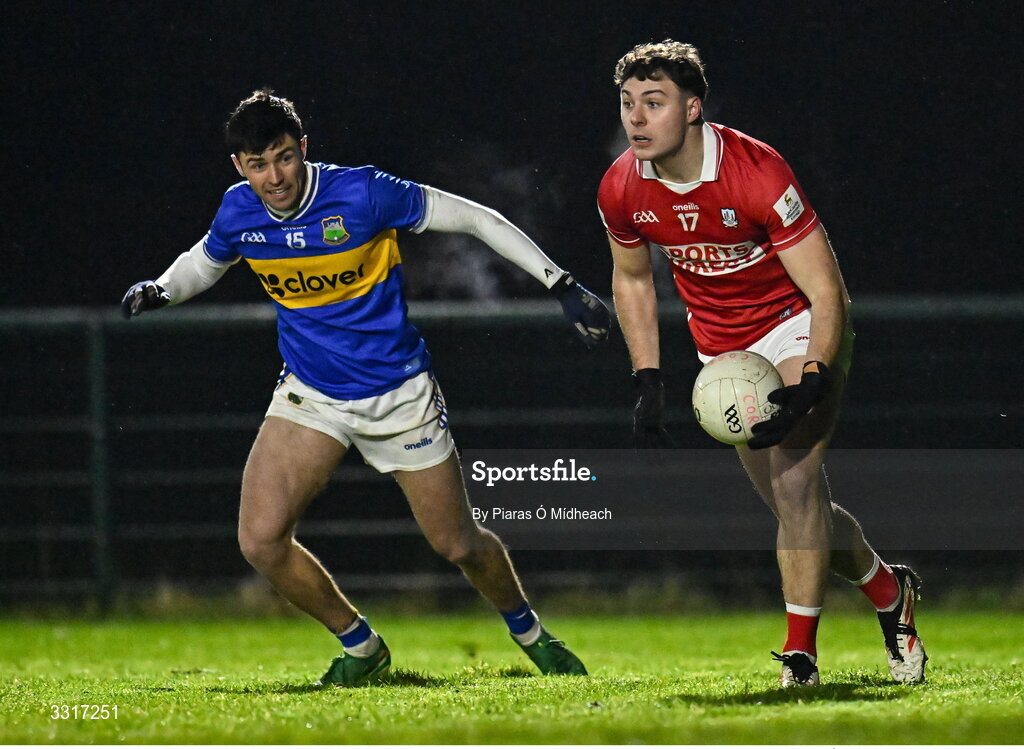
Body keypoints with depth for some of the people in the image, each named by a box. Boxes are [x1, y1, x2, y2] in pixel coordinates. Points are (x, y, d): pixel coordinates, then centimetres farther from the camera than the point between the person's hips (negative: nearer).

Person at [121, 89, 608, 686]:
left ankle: (530, 632, 35)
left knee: (459, 545, 3)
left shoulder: (362, 194, -21)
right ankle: (360, 647, 10)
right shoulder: (239, 212, -7)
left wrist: (562, 285, -15)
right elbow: (205, 262, 17)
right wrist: (160, 290, -6)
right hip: (310, 396, 3)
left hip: (399, 391, -3)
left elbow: (475, 218, -13)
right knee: (261, 541, -14)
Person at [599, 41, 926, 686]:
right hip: (723, 353, 5)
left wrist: (810, 386, -35)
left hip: (800, 330, -5)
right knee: (794, 506, 7)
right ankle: (890, 594, 31)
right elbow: (632, 281, 10)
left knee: (795, 480, -22)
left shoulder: (757, 173, -28)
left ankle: (800, 652, -16)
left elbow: (828, 293, -23)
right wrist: (647, 383, 2)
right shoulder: (622, 190, -12)